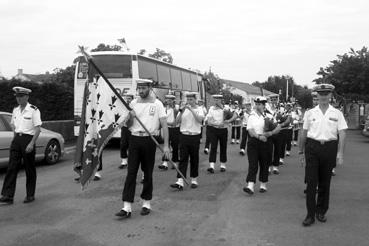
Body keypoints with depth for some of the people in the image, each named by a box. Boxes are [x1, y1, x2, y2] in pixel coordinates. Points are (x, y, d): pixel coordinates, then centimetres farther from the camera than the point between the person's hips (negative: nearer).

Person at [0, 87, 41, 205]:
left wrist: (31, 144, -18)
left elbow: (38, 129, -12)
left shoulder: (34, 110, -9)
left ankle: (30, 195, 16)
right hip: (16, 139, 6)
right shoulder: (15, 110, 11)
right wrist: (15, 138, 12)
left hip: (28, 139, -5)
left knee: (29, 169, 4)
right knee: (11, 168, -1)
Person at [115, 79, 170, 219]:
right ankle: (127, 207, -2)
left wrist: (166, 145, -13)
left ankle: (146, 203, 21)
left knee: (148, 173, 7)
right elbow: (128, 126, 14)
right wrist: (130, 117, -9)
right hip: (134, 139, 3)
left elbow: (164, 125, -5)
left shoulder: (157, 104, -1)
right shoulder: (133, 103, 9)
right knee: (131, 172, -2)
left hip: (149, 140, -2)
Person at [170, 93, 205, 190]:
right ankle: (180, 182, -8)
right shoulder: (184, 109, 8)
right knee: (183, 159, -3)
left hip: (195, 137, -1)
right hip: (184, 136, 2)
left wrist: (191, 109, -19)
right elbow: (178, 121, 0)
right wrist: (181, 111, -14)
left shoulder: (199, 109, 2)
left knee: (194, 159, 7)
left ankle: (194, 180, 20)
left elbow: (200, 119, -17)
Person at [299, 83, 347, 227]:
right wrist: (301, 152, 10)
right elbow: (304, 133, 10)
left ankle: (321, 212, 26)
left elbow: (342, 133, 0)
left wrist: (340, 153, -9)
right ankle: (310, 215, 2)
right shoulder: (310, 113, 5)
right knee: (311, 182, -4)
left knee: (325, 182, 10)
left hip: (329, 148, 1)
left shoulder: (337, 114, 5)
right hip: (312, 147, 0)